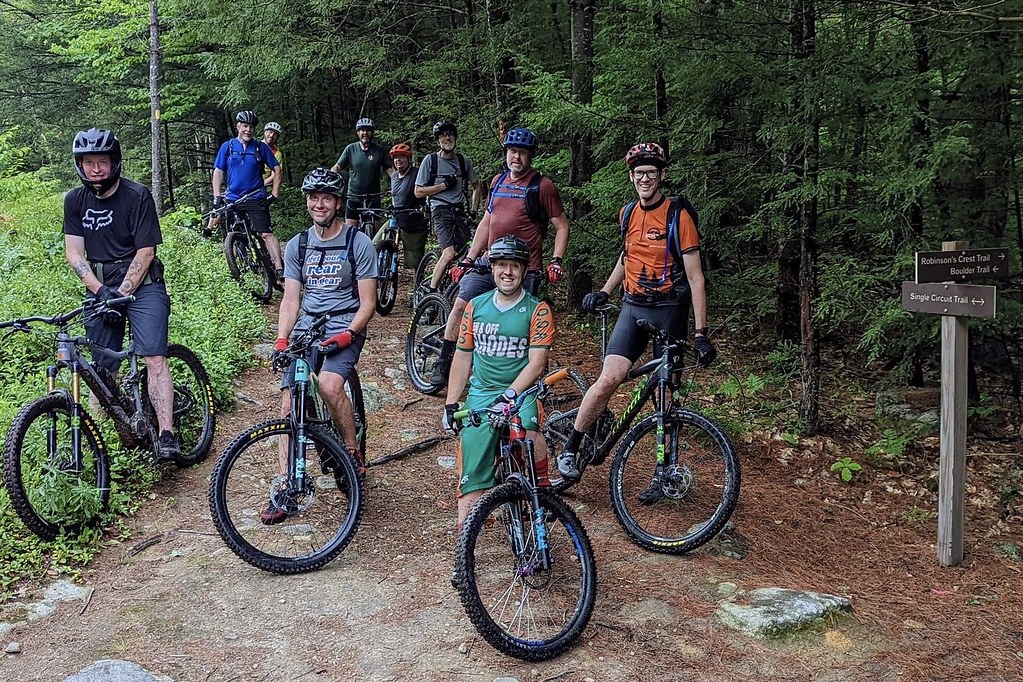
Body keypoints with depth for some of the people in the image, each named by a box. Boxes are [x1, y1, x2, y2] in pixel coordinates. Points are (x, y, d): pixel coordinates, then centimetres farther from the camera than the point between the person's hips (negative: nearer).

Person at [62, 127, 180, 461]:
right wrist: (101, 291, -13)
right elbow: (74, 252, 2)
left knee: (154, 359, -17)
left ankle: (166, 436, -21)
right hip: (100, 288, 4)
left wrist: (121, 293, -15)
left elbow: (145, 251, -9)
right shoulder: (75, 200, 5)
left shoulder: (138, 196, -7)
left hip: (141, 284, -4)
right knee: (103, 370, 4)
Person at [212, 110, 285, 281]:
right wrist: (217, 196, -3)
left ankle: (279, 269, -21)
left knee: (266, 234, -14)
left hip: (256, 198, -3)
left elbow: (276, 170, 7)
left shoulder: (260, 147, 2)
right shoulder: (227, 146, 6)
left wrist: (274, 194, -1)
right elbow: (218, 172, 7)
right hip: (232, 198, 3)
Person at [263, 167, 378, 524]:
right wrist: (281, 341, -8)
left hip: (344, 329, -4)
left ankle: (354, 453, -9)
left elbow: (367, 302, -4)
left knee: (329, 383, -32)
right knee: (289, 405, -8)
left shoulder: (358, 243, -3)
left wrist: (347, 335, -19)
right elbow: (290, 299, 7)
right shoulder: (297, 246, 10)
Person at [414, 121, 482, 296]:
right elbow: (419, 192, 0)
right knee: (449, 254, -21)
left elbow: (477, 187, 23)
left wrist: (473, 211, 10)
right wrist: (444, 185, -9)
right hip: (441, 209, -5)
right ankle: (430, 290, -8)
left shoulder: (464, 161, 10)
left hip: (460, 211, 5)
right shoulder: (430, 160, 0)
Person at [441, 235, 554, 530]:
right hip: (480, 394, 4)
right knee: (472, 459, -8)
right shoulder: (476, 306, 10)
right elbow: (462, 357, 14)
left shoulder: (537, 310, -1)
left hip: (521, 392, -4)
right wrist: (450, 404, 10)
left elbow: (536, 361, -10)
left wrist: (510, 393, -23)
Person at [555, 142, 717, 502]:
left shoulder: (678, 215, -9)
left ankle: (663, 471, 17)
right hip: (633, 307, 3)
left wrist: (701, 333, -14)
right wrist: (604, 291, 15)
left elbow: (695, 276, -11)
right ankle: (569, 450, -1)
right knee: (610, 378, -15)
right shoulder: (628, 213, 6)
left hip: (669, 310, -3)